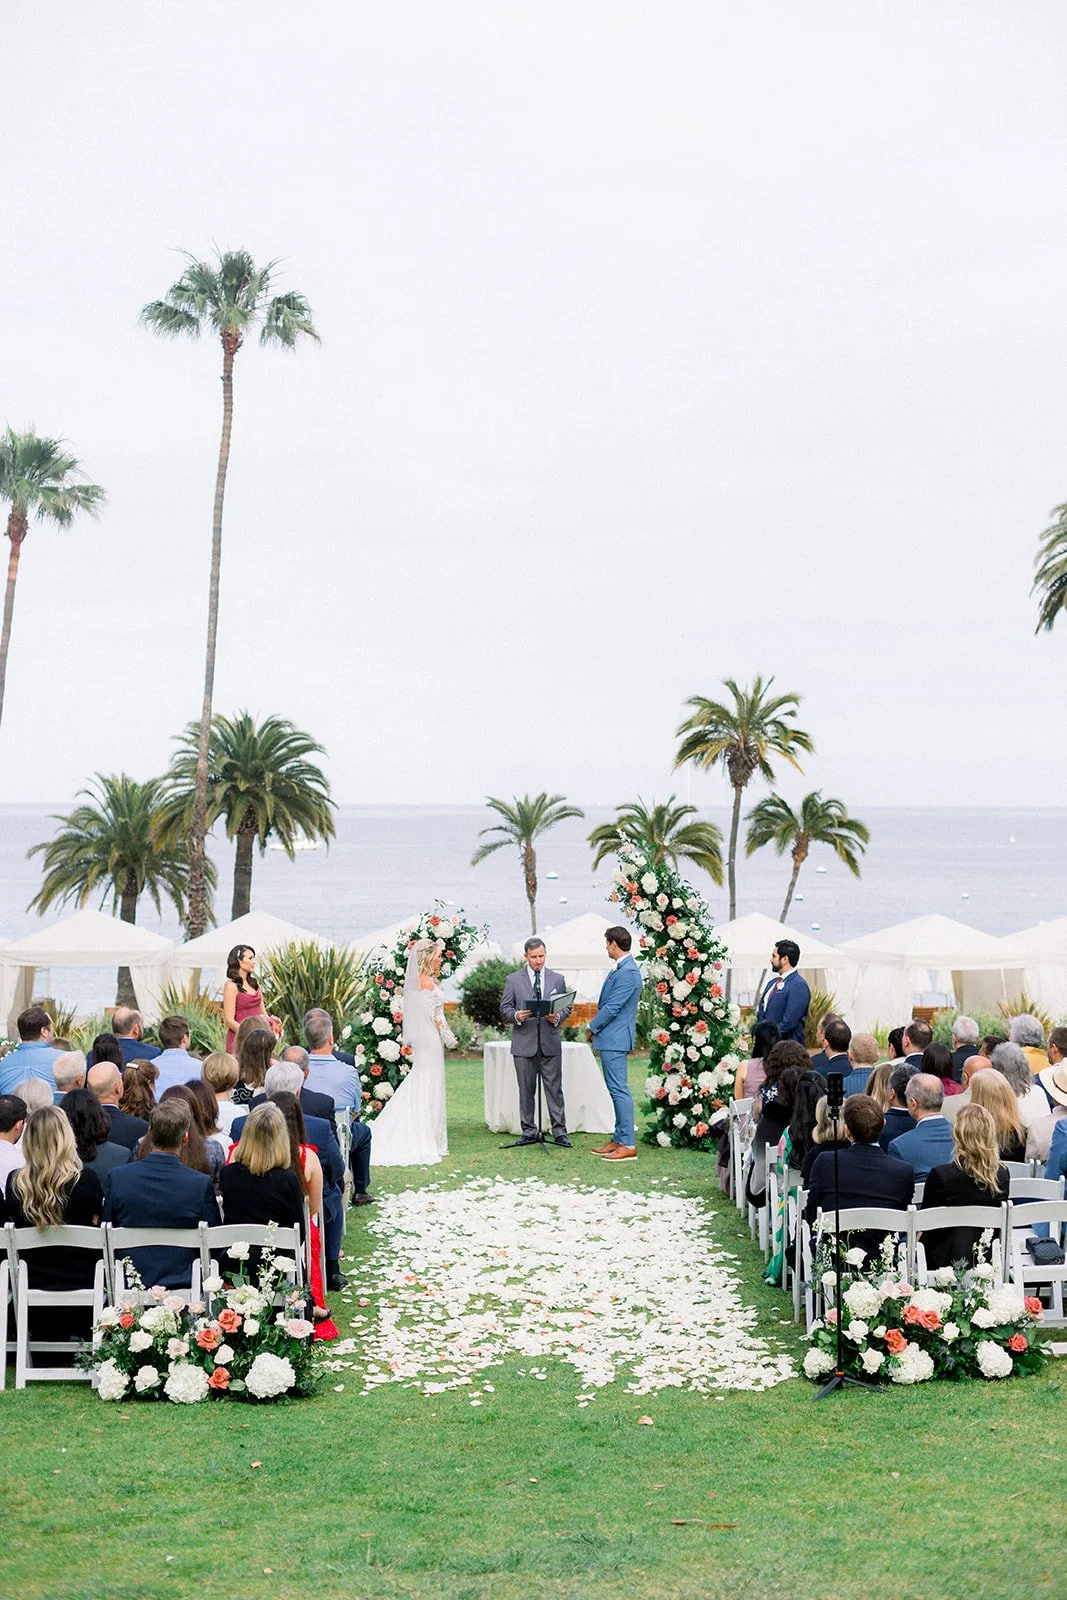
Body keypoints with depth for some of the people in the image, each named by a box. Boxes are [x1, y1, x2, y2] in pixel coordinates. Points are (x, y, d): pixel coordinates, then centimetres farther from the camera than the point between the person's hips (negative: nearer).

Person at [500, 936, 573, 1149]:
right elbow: (504, 1007, 4)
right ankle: (529, 1131, 12)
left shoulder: (557, 979, 9)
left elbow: (567, 1006, 11)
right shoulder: (513, 979, 5)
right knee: (526, 1089, 5)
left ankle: (559, 1131, 3)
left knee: (554, 1088, -1)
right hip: (524, 1043, 0)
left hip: (550, 1043, 0)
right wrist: (516, 1015, -17)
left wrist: (558, 1017, -10)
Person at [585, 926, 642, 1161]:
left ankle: (628, 1145, -6)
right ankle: (619, 1139, 22)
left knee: (619, 1090, -8)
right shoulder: (622, 970, 14)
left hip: (615, 1039, -11)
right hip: (612, 1039, 11)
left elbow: (612, 1007, -20)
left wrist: (593, 1028, -8)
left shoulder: (628, 972, -19)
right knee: (617, 1090, 15)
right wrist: (597, 1029, 13)